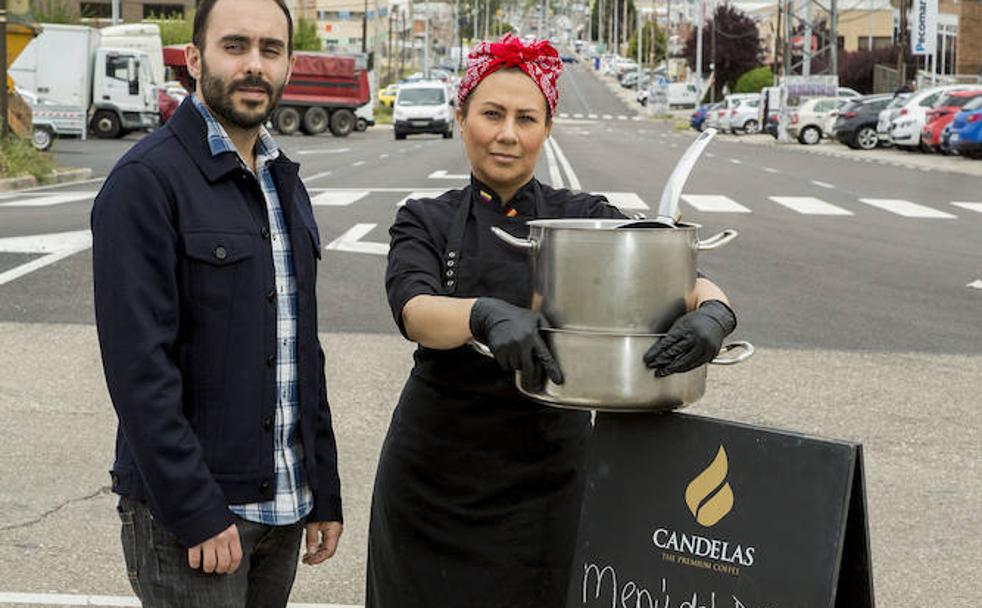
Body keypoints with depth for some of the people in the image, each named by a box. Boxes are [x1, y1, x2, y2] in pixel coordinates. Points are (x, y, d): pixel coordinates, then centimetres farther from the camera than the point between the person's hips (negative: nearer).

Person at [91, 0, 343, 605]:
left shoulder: (286, 184, 13)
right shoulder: (146, 181, -12)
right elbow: (138, 364, -17)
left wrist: (325, 494, 13)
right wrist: (197, 513, -19)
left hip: (283, 506, 7)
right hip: (187, 512, -7)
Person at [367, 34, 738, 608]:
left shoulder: (584, 217, 2)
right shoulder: (426, 222, 0)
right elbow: (414, 311, -21)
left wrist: (714, 312, -35)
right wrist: (488, 315, -43)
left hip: (549, 473, 1)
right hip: (436, 476, 0)